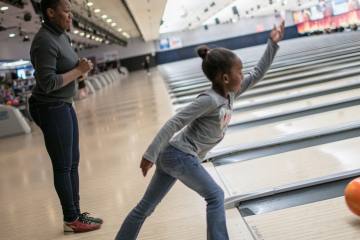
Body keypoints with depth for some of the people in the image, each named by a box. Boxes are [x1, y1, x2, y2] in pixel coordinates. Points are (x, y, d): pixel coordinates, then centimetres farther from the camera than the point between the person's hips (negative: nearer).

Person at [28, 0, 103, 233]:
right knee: (63, 167, 1)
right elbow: (48, 83, -26)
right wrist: (78, 70, -18)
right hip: (51, 109, -10)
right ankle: (71, 220, 13)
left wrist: (81, 67, 1)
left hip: (65, 106, 10)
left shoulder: (61, 35, 9)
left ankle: (76, 213, 26)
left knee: (73, 163, 15)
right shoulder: (44, 42, -20)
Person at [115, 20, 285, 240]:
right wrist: (151, 155, -23)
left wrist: (273, 43, 12)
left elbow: (258, 74, 16)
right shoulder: (210, 100, -19)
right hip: (180, 156, -9)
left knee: (147, 205, 13)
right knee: (215, 197, -2)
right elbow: (175, 123, -22)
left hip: (173, 155, 9)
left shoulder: (231, 94, 7)